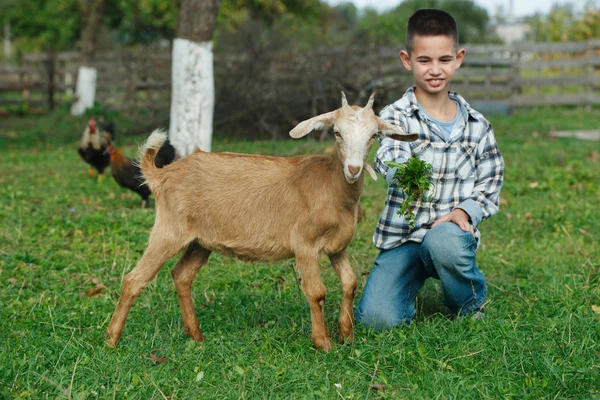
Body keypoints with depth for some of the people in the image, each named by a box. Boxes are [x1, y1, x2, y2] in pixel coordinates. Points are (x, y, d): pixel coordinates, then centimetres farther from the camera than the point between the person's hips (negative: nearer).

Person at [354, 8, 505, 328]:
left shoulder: (476, 125, 4)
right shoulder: (395, 117, -5)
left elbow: (490, 181, 9)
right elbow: (389, 160, -25)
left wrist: (463, 211, -13)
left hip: (453, 230, 1)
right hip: (402, 235, 0)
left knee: (443, 240, -38)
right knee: (377, 318, -21)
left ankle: (471, 304, -4)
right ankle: (414, 279, 15)